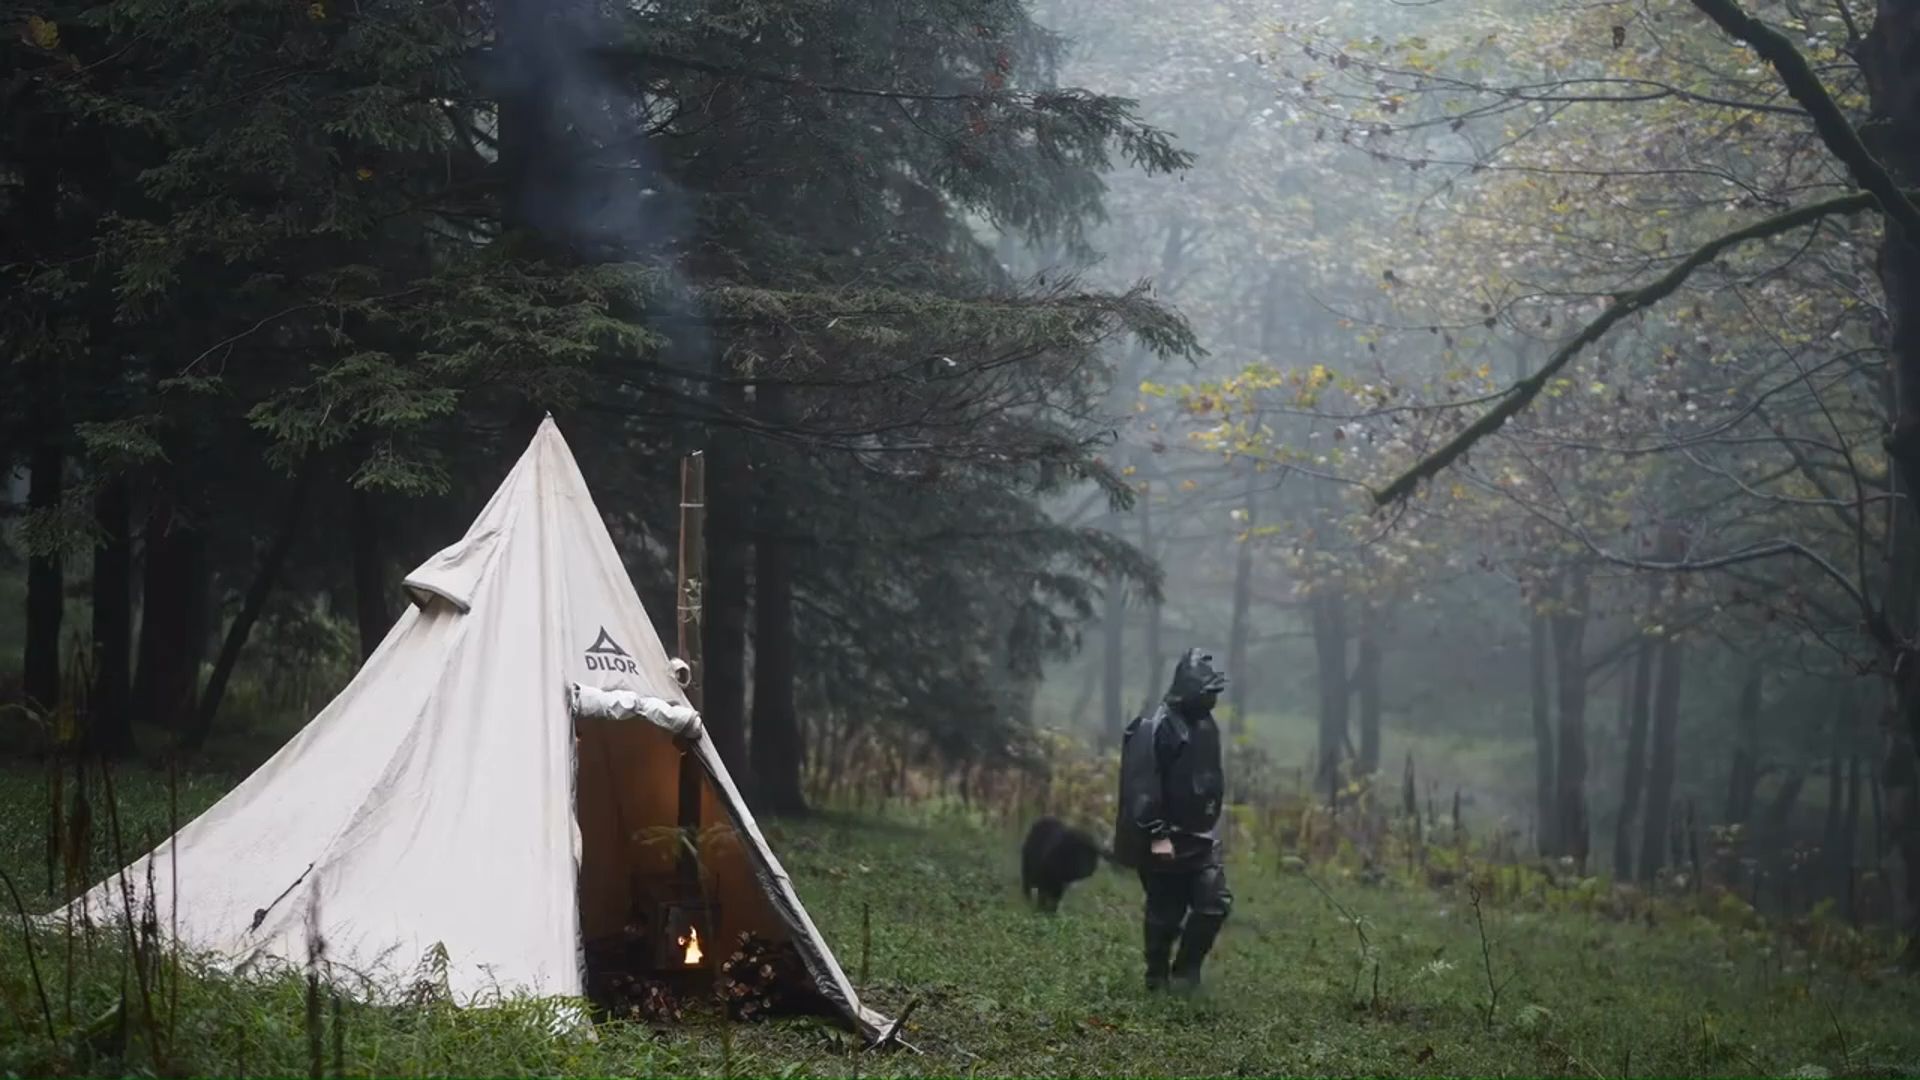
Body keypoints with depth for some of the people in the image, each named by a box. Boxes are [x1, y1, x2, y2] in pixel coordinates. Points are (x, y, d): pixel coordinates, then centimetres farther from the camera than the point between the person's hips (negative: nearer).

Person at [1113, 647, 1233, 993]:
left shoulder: (1204, 724, 11)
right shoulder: (1158, 728, -18)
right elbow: (1144, 786, -22)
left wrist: (1212, 827, 21)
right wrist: (1157, 834, -24)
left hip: (1200, 838, 8)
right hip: (1166, 841, -8)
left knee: (1216, 902, -2)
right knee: (1166, 914, 1)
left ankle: (1186, 971, 10)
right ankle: (1158, 979, 15)